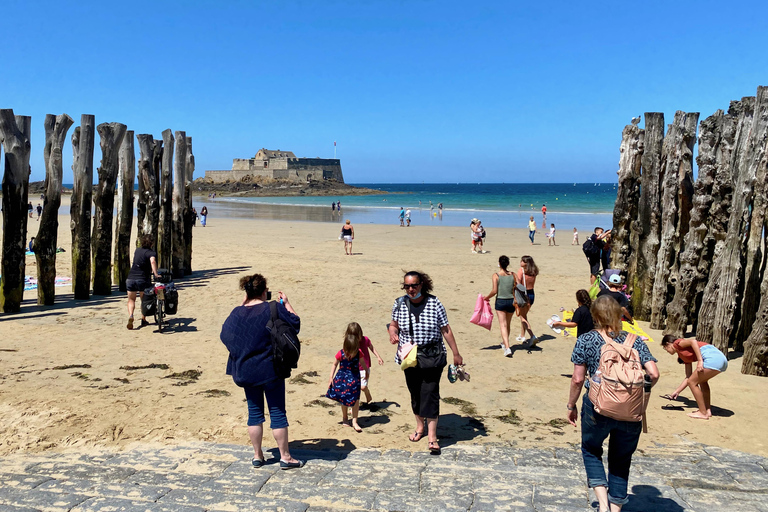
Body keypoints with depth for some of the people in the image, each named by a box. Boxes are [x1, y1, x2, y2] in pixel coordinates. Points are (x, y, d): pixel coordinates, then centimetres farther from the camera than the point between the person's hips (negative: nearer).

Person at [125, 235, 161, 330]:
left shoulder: (137, 250, 15)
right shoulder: (152, 253, -4)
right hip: (142, 279, -4)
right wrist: (155, 274, -29)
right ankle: (143, 320, 19)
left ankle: (130, 316, -9)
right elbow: (153, 261, -26)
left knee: (131, 300, 15)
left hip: (130, 278, 4)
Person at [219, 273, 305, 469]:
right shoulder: (274, 309, -14)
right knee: (277, 412, 5)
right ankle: (285, 457, 12)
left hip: (245, 371, 4)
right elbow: (295, 323, -4)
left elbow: (226, 332, 17)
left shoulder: (237, 312, -2)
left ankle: (257, 456, 22)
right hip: (271, 370, -4)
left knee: (254, 412, 14)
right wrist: (287, 304, 8)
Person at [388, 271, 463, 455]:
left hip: (432, 358, -3)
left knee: (430, 394, -7)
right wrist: (392, 334, -13)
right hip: (409, 358, 3)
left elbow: (445, 329, -2)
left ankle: (432, 437, 0)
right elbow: (393, 324, 11)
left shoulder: (434, 304, -9)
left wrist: (456, 353, 2)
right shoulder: (399, 304, -3)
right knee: (415, 393, 14)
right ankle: (420, 426, 37)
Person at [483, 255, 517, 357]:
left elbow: (494, 291, -14)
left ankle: (507, 348, -16)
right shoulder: (512, 274, 1)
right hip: (511, 301, 4)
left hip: (500, 302, -4)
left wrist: (487, 297, 3)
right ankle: (504, 343, 40)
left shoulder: (496, 275, -8)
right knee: (507, 324, 21)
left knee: (503, 325, -3)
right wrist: (516, 299, 13)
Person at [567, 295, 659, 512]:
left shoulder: (585, 341, -5)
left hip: (597, 408, -2)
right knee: (621, 461, 18)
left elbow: (578, 379, -5)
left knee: (591, 450, 22)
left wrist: (571, 405, 8)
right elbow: (654, 374, -8)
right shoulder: (635, 341, 1)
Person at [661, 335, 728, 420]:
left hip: (712, 358, -10)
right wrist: (676, 392, 37)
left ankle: (703, 413, 8)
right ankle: (708, 411, 27)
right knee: (702, 380, 30)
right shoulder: (684, 356, 32)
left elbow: (693, 341, -11)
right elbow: (688, 377, 32)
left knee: (692, 382, 2)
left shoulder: (677, 343, 9)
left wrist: (700, 361, -17)